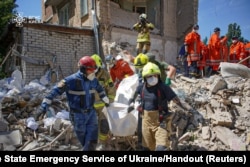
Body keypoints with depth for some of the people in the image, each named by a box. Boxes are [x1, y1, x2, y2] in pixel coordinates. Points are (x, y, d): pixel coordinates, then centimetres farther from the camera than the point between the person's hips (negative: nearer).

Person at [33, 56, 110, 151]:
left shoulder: (93, 80, -1)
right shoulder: (71, 80, -19)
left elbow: (100, 90, 19)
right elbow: (54, 92, -19)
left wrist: (106, 102, 29)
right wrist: (43, 107, -25)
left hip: (91, 113, 4)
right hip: (78, 115, -4)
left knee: (92, 142, -2)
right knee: (84, 141, 12)